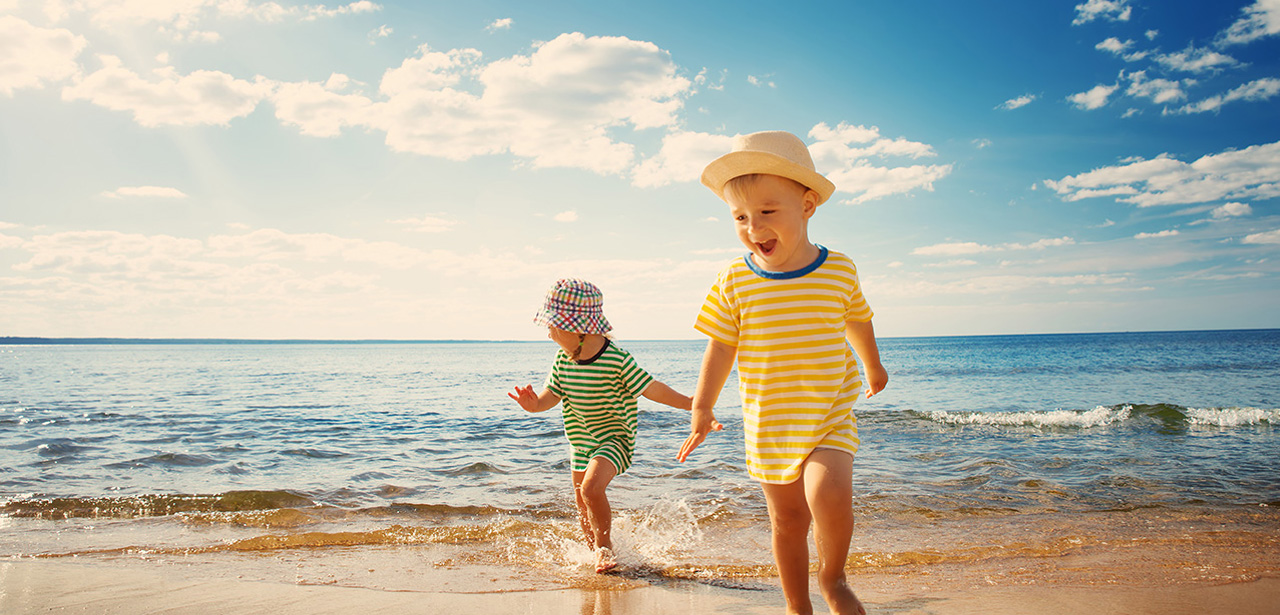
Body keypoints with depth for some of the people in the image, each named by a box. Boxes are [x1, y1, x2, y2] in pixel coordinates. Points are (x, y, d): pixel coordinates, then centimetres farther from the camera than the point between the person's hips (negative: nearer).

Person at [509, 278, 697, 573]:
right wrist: (535, 403, -23)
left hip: (615, 438, -6)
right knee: (584, 509, 15)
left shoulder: (617, 360, -22)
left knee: (591, 487, -28)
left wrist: (694, 405, -17)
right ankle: (597, 551, 41)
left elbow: (653, 389, -16)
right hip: (582, 441, 6)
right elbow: (552, 393, -1)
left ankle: (605, 545, -4)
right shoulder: (563, 358, -6)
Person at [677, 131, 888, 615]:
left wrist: (873, 365, 29)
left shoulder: (839, 271, -6)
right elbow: (721, 347, 1)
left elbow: (858, 320, 13)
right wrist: (702, 407, 0)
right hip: (767, 425, 1)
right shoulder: (735, 281, -8)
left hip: (830, 417, -1)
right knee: (788, 520, 10)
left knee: (828, 497, -23)